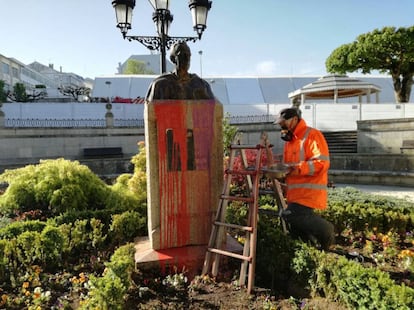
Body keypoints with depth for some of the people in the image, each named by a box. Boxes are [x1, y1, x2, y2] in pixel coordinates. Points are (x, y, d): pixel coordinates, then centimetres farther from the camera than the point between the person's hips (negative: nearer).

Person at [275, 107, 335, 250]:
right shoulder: (289, 140, 19)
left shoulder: (312, 135, -9)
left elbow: (322, 163, -20)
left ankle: (326, 231, -2)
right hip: (295, 193, 9)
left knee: (292, 215, -23)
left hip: (310, 190, -9)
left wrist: (298, 168, -28)